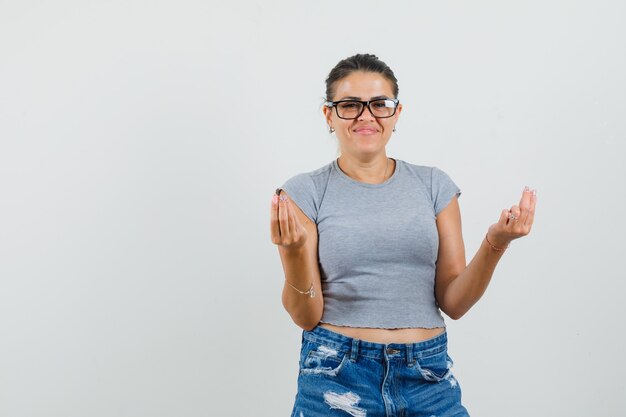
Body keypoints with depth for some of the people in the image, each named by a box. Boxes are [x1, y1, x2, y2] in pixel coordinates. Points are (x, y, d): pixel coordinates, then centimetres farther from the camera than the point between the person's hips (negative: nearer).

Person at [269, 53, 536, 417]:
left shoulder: (434, 185, 3)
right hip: (336, 375, -1)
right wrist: (293, 253, -24)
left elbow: (453, 303, 1)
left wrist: (494, 243, -14)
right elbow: (306, 316, -6)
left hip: (429, 377, 2)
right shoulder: (306, 192, -3)